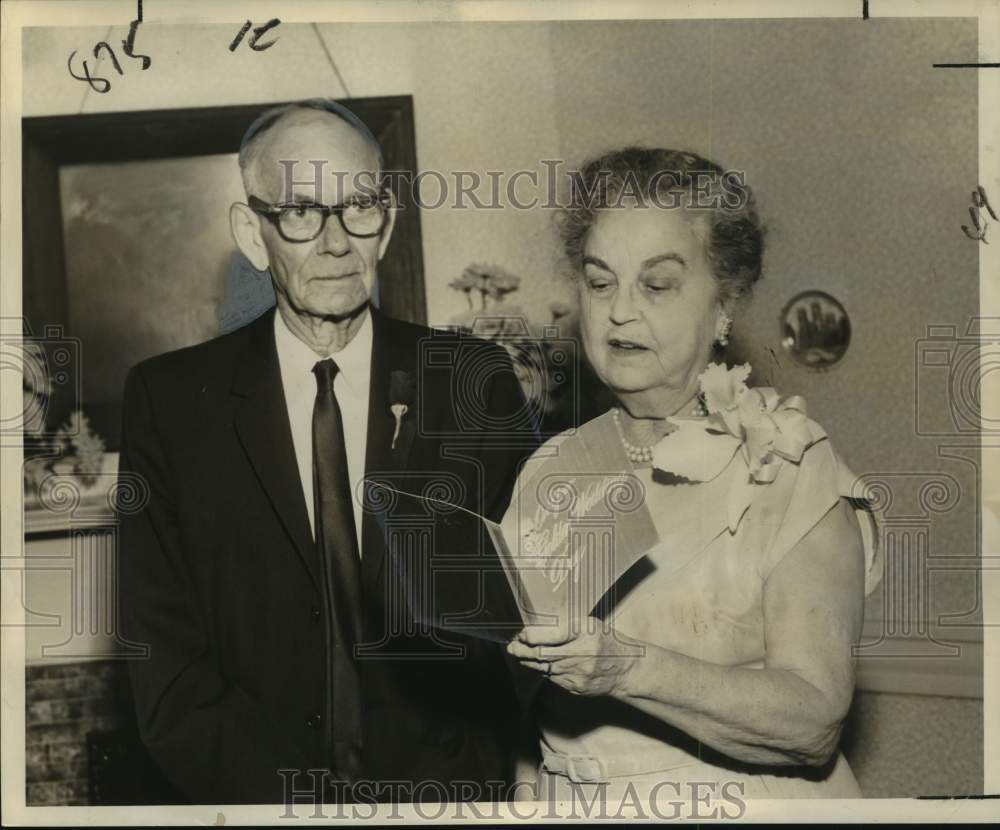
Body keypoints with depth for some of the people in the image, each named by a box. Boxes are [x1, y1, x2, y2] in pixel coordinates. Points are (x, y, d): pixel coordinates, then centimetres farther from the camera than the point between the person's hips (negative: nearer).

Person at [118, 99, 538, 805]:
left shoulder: (478, 381, 1)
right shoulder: (169, 399, 1)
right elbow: (165, 665, 0)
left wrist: (438, 791, -9)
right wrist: (290, 801, -11)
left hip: (445, 798, 0)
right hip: (253, 795, 0)